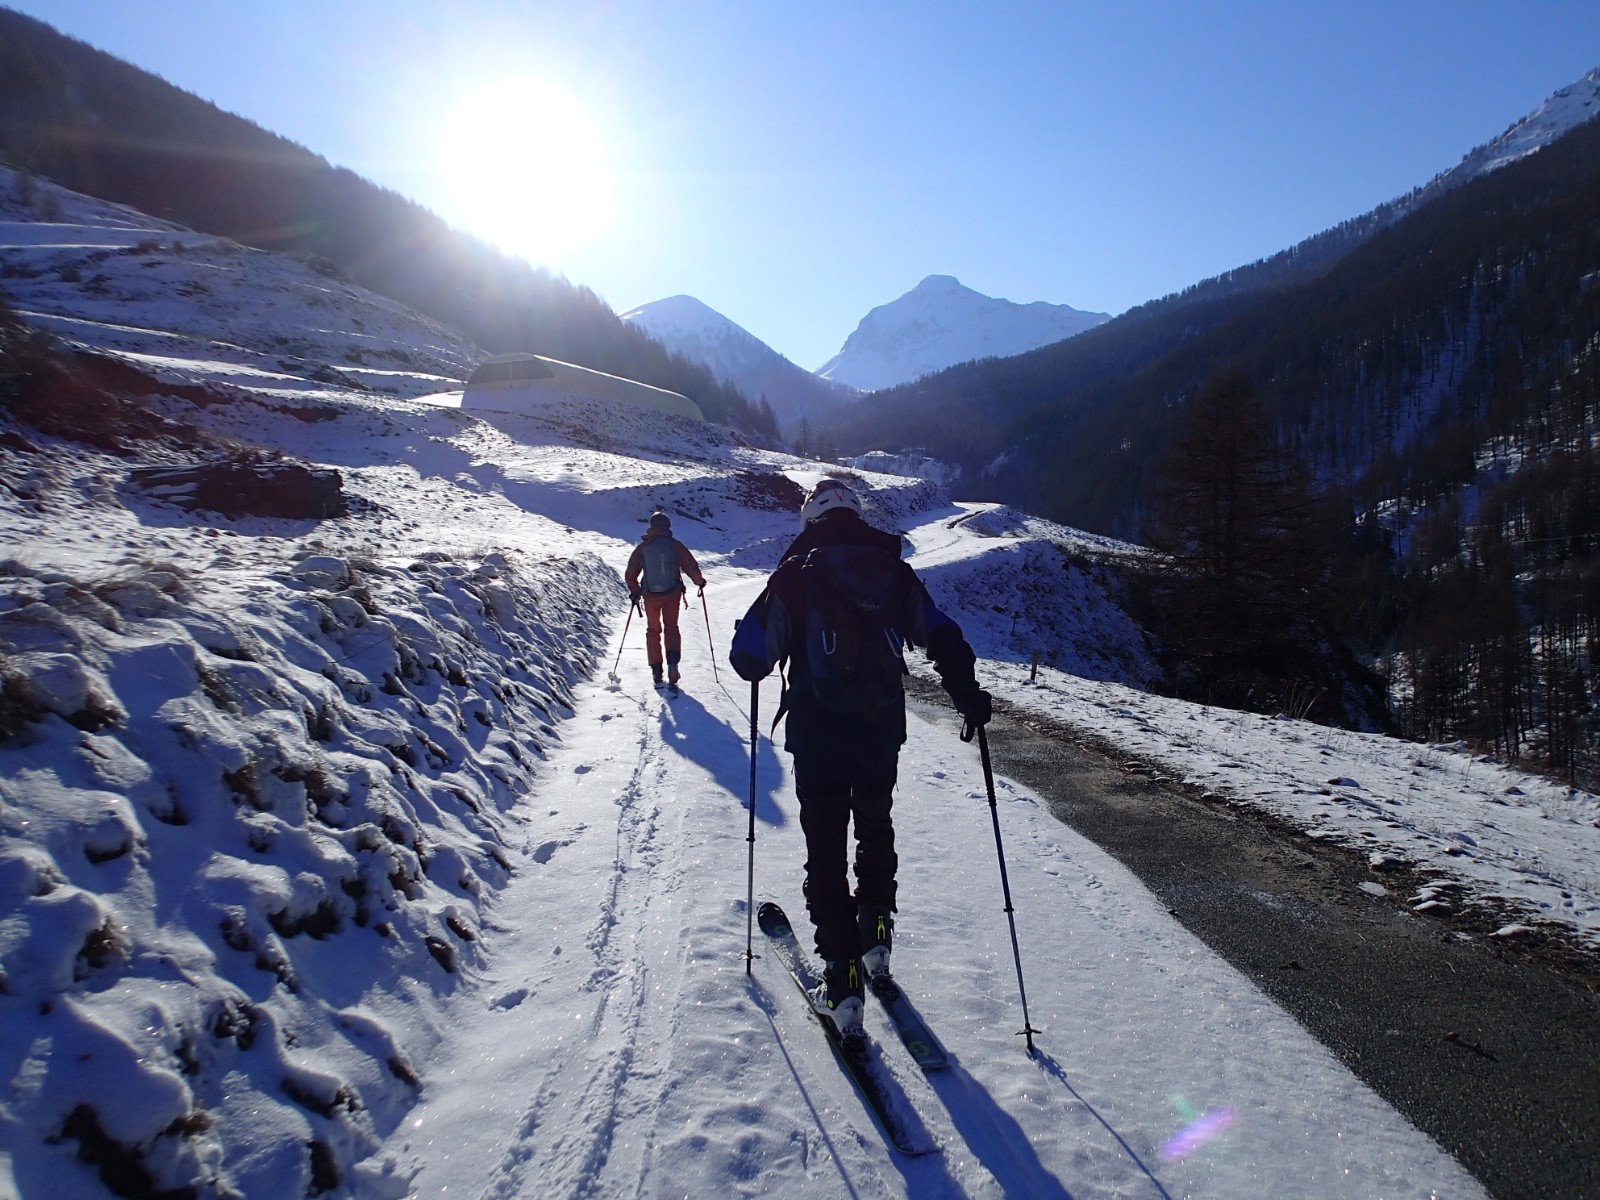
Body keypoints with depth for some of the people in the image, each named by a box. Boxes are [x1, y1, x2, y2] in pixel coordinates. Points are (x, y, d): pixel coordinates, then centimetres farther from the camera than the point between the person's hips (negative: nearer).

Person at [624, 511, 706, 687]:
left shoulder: (642, 547, -3)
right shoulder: (675, 545, -7)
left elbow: (630, 574, 0)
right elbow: (691, 566, -7)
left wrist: (634, 591, 14)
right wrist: (699, 581, 11)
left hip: (650, 595, 1)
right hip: (672, 594, -1)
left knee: (653, 630, 15)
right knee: (671, 627, 13)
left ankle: (656, 670, 11)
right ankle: (673, 659, -11)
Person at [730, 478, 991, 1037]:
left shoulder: (794, 576, -6)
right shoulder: (894, 572, 2)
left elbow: (749, 659, -8)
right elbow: (943, 639, -1)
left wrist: (757, 659, 15)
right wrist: (969, 697, 10)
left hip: (818, 737, -3)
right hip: (883, 732, 3)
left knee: (825, 849, 7)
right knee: (875, 828, 26)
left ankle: (843, 980, 6)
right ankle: (876, 935, 33)